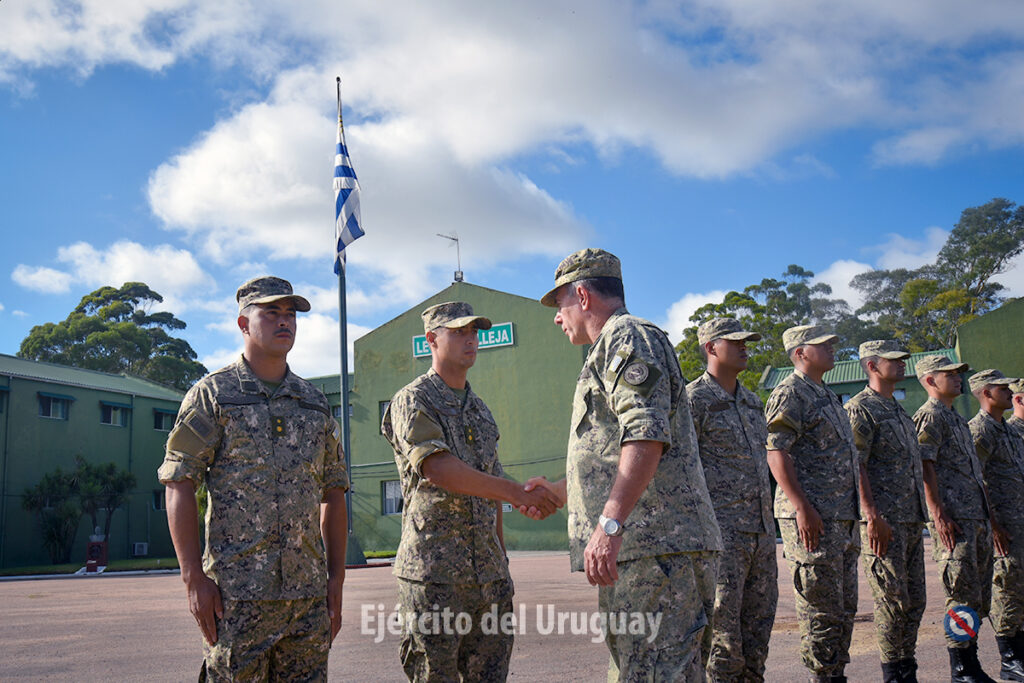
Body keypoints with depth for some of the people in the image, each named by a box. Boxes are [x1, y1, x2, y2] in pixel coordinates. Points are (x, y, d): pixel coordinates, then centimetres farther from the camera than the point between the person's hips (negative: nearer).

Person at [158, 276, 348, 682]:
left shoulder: (314, 402, 14)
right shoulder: (213, 394, 1)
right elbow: (178, 487, -4)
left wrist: (336, 580, 8)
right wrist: (194, 579, -11)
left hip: (309, 592, 5)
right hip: (237, 594, -4)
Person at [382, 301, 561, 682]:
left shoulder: (481, 411, 19)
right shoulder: (412, 402, -3)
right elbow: (437, 468, -20)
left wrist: (501, 562, 18)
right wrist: (516, 492, -26)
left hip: (488, 575, 7)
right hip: (433, 572, -6)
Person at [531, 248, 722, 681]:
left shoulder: (627, 337, -4)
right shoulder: (614, 348, 30)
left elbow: (646, 434, -21)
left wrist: (609, 523, -27)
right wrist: (556, 490, 41)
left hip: (655, 547, -11)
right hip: (639, 547, 11)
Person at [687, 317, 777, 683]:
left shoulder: (752, 401, 18)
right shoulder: (694, 399, -7)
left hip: (761, 529, 8)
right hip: (720, 529, -8)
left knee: (759, 623, 11)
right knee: (722, 627, -6)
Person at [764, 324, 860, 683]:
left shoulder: (827, 396, 22)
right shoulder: (790, 393, -8)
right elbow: (776, 452, -17)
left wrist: (855, 513, 22)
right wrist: (802, 507, -23)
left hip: (844, 518, 10)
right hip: (813, 519, -10)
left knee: (844, 609, 13)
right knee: (821, 610, -6)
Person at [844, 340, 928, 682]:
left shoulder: (899, 411, 21)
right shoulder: (860, 409, -7)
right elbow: (854, 467, -15)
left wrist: (920, 515, 20)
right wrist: (873, 516, -22)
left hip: (912, 520, 9)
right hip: (885, 521, -9)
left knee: (914, 600, 10)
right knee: (892, 599, -5)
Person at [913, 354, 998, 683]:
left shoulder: (958, 418, 23)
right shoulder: (929, 415, -6)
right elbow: (925, 467, -15)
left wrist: (987, 515, 22)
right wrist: (939, 514, -22)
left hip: (978, 517, 10)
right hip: (954, 519, -10)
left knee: (979, 594, 11)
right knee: (963, 594, -9)